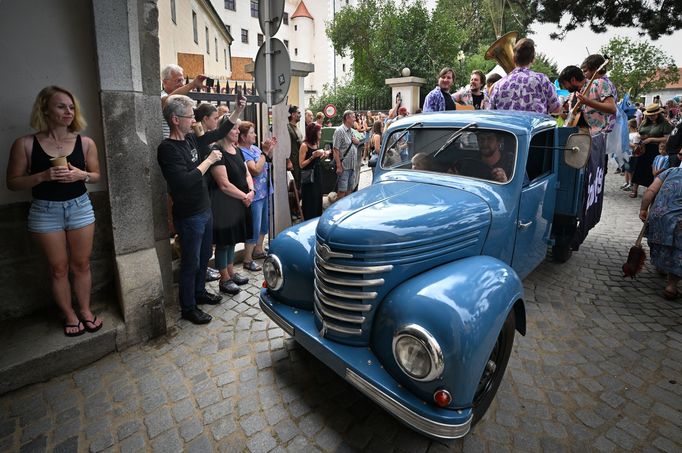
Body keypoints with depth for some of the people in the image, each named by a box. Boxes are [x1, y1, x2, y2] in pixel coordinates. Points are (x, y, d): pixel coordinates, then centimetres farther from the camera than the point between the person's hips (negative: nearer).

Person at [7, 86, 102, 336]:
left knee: (81, 264, 11)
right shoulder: (25, 144, -8)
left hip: (80, 207, 1)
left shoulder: (85, 143, -3)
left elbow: (96, 175, 7)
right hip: (45, 212, -1)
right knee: (59, 268, 9)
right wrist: (43, 176, -20)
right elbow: (13, 182, -4)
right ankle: (69, 315, 26)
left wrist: (81, 175, -14)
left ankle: (85, 310, 28)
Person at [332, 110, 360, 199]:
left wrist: (357, 141, 1)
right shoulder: (339, 131, -10)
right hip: (344, 166, -8)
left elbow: (356, 144, 27)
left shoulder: (352, 131, 15)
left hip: (352, 166, 8)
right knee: (342, 190, -5)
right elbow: (335, 149, -16)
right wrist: (338, 166, -22)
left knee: (350, 188, 15)